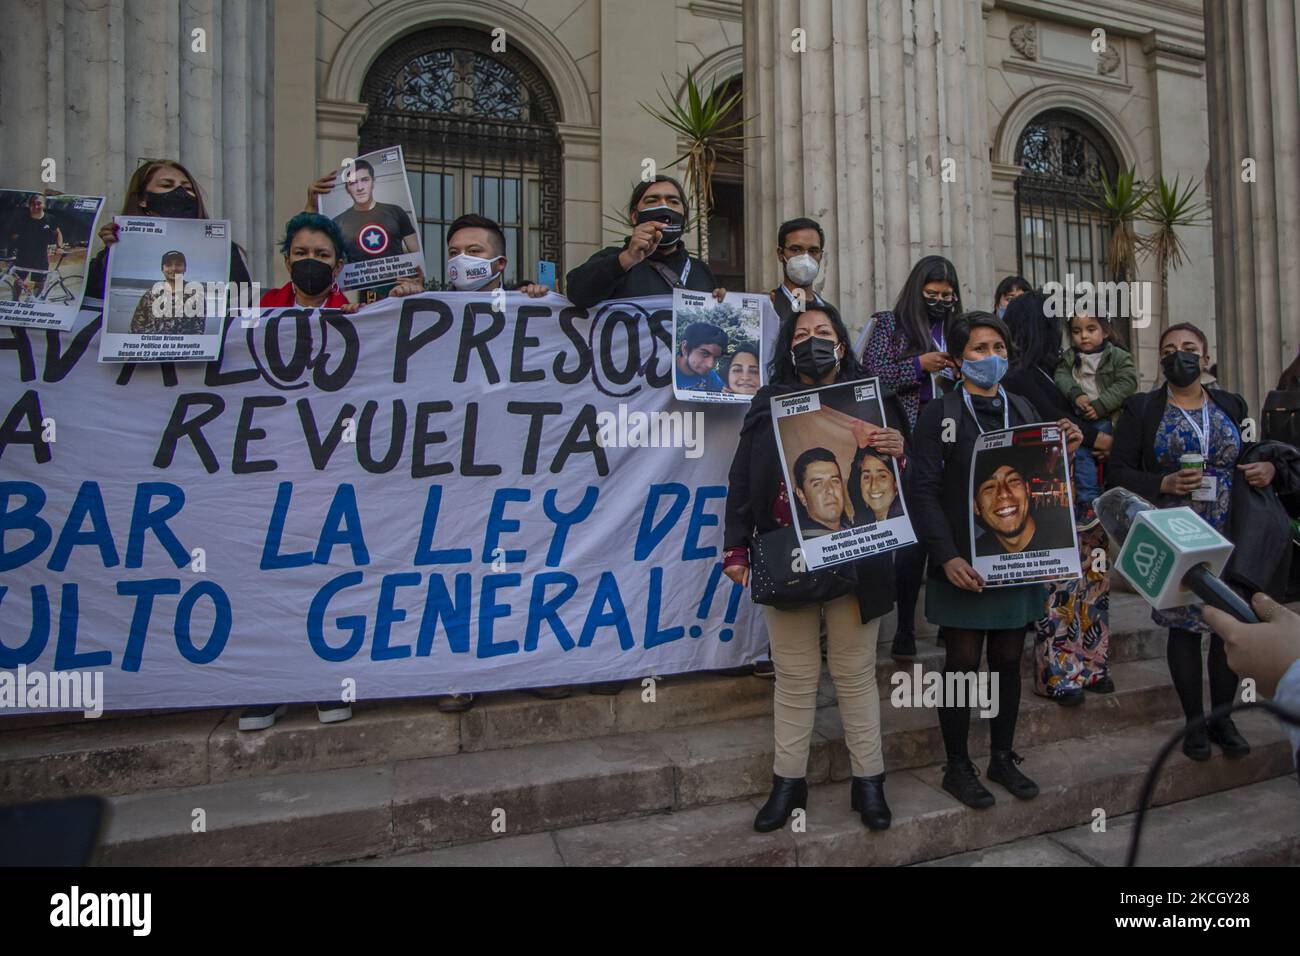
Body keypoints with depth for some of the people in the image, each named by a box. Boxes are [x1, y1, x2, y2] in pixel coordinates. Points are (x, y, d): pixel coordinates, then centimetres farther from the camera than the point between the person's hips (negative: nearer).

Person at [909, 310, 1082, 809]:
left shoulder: (1024, 410, 12)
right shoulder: (938, 415, -4)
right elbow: (924, 491, -11)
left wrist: (1065, 452, -8)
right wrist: (947, 557, -20)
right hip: (963, 565, -5)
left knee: (1008, 661, 14)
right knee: (962, 663, 4)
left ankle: (1003, 757, 30)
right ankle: (957, 767, 18)